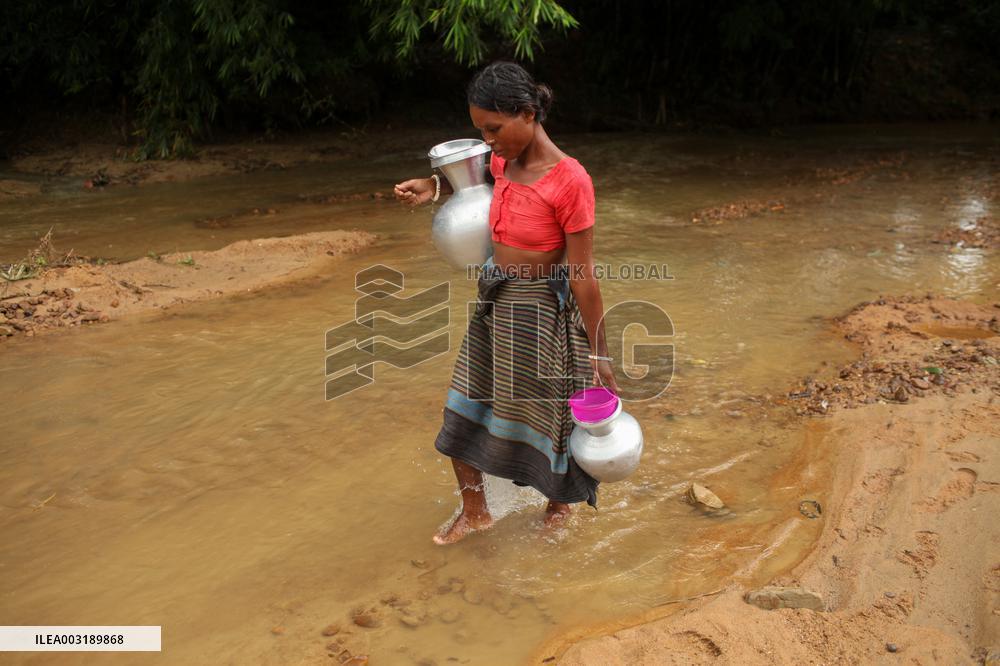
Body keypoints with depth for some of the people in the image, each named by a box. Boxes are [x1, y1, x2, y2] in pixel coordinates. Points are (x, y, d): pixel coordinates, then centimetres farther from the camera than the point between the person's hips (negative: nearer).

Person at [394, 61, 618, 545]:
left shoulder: (569, 181, -23)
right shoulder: (504, 162, -2)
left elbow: (583, 276, -20)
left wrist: (598, 352, -13)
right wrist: (434, 187, 8)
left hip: (540, 310, -7)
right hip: (494, 304, 7)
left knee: (545, 411, 14)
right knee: (463, 409, 14)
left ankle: (560, 501, 44)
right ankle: (474, 511, 36)